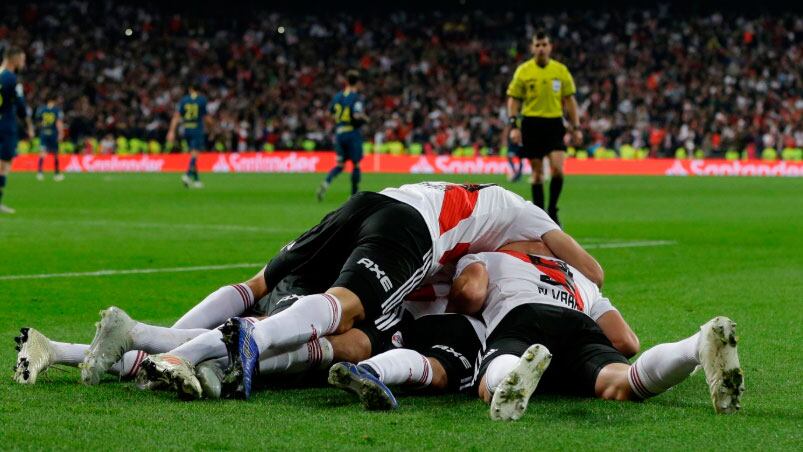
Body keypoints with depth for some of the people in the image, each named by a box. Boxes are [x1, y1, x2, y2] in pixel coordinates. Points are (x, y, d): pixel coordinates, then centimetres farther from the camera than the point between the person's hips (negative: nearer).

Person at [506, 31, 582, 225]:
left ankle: (552, 211, 3)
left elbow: (569, 100, 11)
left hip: (554, 123, 1)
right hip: (532, 123, -1)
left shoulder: (561, 70, 6)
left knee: (558, 169, -13)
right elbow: (513, 99, 4)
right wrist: (513, 125, -7)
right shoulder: (523, 71, 1)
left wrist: (576, 127, 7)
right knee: (537, 172, 3)